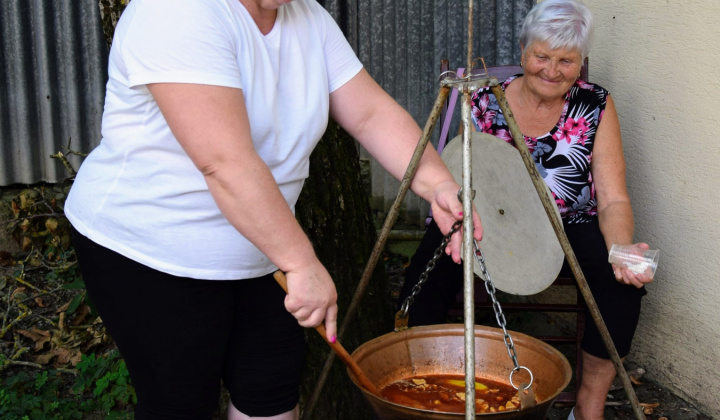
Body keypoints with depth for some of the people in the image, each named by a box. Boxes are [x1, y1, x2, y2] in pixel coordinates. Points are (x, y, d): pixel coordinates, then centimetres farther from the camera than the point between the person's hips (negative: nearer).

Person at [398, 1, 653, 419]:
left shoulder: (597, 106, -4)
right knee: (432, 263, -28)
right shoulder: (486, 102, -2)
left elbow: (613, 199, -8)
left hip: (570, 229, 0)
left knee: (623, 276, -29)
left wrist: (622, 250, -29)